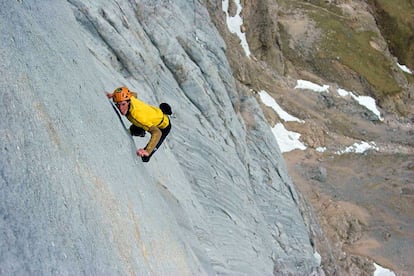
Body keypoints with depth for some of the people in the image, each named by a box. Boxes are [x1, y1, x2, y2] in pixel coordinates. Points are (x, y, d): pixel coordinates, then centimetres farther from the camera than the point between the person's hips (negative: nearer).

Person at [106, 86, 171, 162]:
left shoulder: (137, 114, -47)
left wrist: (147, 151, -67)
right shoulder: (129, 98, -28)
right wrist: (114, 95, -6)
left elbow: (157, 133, -54)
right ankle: (141, 133, 63)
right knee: (133, 131, 33)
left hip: (163, 126, -7)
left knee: (144, 157, -12)